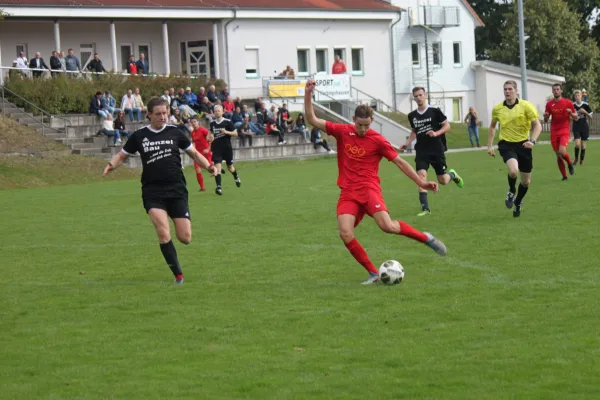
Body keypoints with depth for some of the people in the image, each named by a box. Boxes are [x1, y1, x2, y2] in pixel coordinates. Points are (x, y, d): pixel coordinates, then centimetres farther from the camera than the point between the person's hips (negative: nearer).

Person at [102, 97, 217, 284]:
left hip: (177, 190, 1)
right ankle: (178, 274, -6)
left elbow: (194, 153, 14)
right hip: (153, 193, -1)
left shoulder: (175, 133, 6)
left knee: (185, 238, -7)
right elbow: (122, 155, 14)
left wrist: (208, 166, -4)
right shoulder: (139, 136, 5)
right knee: (164, 234, -19)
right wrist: (111, 165, -8)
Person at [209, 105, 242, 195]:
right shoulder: (212, 123, 5)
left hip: (227, 147, -2)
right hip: (216, 148, 2)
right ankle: (218, 187, -17)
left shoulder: (227, 122, -7)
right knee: (217, 166, -14)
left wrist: (226, 132, -20)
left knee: (230, 167, 12)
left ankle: (236, 177, 45)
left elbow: (235, 133, -6)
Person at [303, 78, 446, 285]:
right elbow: (312, 120, 6)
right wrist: (307, 95, -6)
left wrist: (421, 182, 1)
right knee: (345, 233, -19)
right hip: (348, 192, 3)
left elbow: (399, 162, 4)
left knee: (387, 226, -24)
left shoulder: (378, 140, -2)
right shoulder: (342, 132, 4)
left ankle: (425, 238, 2)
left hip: (369, 188, -3)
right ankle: (373, 273, -6)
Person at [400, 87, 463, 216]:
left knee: (443, 181, 4)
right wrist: (407, 143, 7)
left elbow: (447, 126, -2)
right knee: (421, 174, -20)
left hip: (437, 150, -2)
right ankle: (425, 208, -18)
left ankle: (452, 174, 43)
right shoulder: (412, 116, 6)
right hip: (421, 151, 2)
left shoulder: (435, 111, -6)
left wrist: (436, 133, -19)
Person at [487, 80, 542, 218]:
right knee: (513, 170, -30)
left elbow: (537, 125, -6)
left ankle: (517, 203, 36)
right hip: (506, 144, 0)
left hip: (523, 144, 0)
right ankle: (511, 191, 3)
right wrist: (489, 145, 12)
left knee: (526, 181, 8)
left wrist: (532, 141, -22)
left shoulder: (526, 106, -7)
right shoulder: (497, 108, 2)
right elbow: (492, 126, 19)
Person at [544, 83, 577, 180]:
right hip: (554, 132, 3)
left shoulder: (568, 103, 0)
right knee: (558, 156, 2)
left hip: (565, 131, -3)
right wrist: (545, 116, -11)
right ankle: (564, 176, 15)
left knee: (562, 152, -23)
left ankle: (570, 164, 9)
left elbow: (576, 118, 4)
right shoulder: (549, 104, 7)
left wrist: (571, 113, -18)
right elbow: (546, 120, 12)